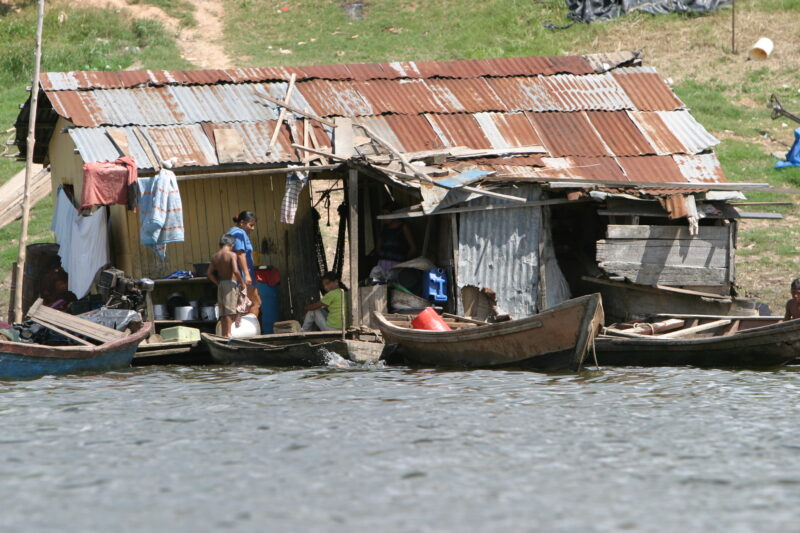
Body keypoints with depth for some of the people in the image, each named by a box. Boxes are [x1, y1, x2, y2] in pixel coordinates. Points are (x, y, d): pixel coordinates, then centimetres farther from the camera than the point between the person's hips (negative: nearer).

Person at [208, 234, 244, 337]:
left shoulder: (215, 256, 8)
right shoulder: (232, 255, -10)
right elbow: (235, 271, -21)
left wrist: (218, 283, 15)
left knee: (223, 311, 10)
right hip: (231, 283, -6)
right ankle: (228, 333, -8)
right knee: (230, 310, -6)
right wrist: (242, 282, -8)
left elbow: (210, 273, 7)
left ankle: (224, 333, 11)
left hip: (221, 284, 6)